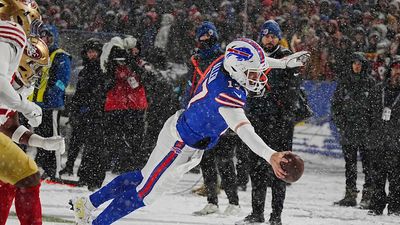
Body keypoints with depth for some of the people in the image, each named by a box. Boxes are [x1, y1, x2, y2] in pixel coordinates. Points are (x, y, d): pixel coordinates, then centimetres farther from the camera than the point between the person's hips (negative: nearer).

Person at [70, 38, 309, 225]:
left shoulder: (223, 63, -11)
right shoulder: (227, 96, -37)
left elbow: (251, 60, 13)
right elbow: (244, 131, -48)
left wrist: (284, 62, 16)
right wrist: (271, 155, -59)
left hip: (181, 125, 9)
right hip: (181, 147, -9)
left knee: (144, 177, 24)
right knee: (146, 192, 5)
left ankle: (88, 203, 35)